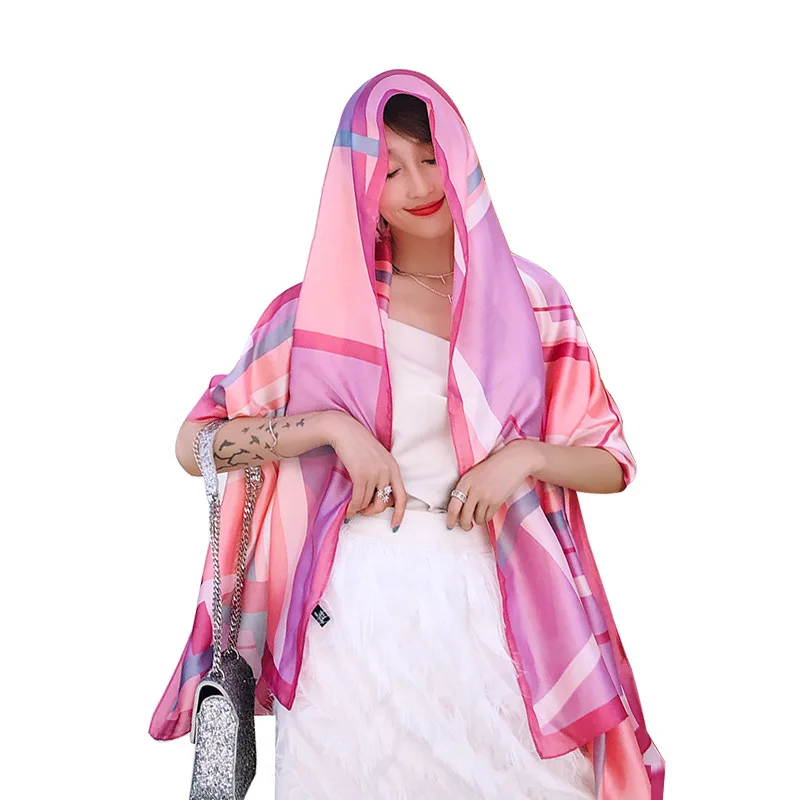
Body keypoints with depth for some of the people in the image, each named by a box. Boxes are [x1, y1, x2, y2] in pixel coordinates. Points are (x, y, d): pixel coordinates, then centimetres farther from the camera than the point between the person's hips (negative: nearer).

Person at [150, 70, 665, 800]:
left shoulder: (529, 300, 5)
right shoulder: (323, 307, 1)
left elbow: (611, 461, 8)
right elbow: (195, 444, -1)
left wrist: (523, 455, -11)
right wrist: (331, 425, -14)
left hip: (491, 609, 2)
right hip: (355, 609, -1)